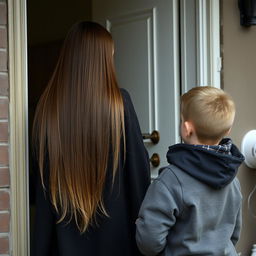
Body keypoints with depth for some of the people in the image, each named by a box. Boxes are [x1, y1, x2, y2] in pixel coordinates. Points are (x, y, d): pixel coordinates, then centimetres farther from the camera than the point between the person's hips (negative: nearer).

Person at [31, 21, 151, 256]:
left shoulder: (49, 104, -2)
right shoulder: (119, 102, -10)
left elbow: (40, 167, 6)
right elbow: (139, 164, -5)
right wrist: (143, 214, 8)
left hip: (62, 222, 2)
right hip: (113, 219, -2)